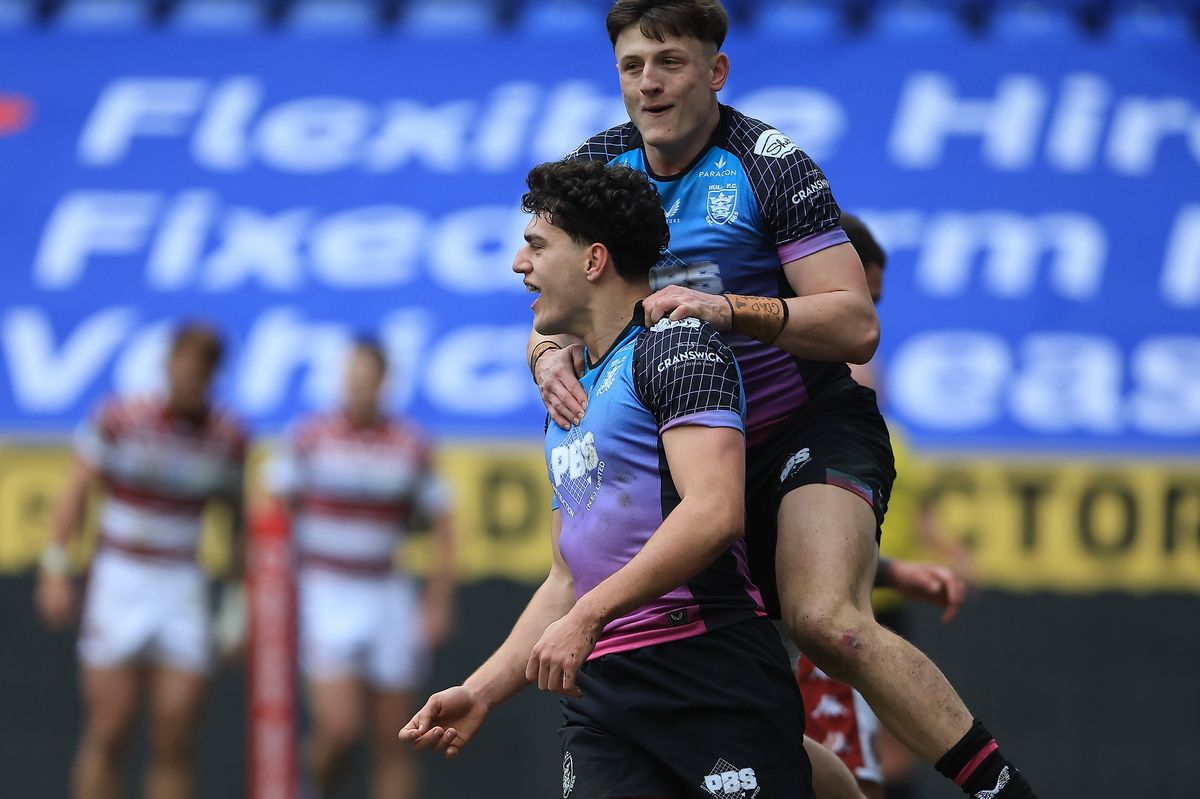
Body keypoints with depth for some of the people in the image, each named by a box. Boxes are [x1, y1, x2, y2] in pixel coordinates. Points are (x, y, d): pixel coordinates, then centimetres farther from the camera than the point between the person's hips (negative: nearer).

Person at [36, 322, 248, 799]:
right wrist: (55, 568, -9)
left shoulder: (228, 437, 1)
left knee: (174, 742, -2)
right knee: (109, 734, -5)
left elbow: (237, 517, 12)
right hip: (119, 578, -2)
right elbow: (77, 492, -2)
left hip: (183, 589, 2)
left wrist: (239, 602, 12)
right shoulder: (119, 419, -7)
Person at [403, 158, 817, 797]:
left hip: (710, 672, -7)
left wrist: (588, 618, -21)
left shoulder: (675, 348, -5)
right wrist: (480, 692, 17)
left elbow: (715, 511, -19)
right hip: (601, 691, 7)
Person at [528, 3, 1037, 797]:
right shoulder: (595, 166, 3)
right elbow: (555, 313, 6)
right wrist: (551, 356, -18)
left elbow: (856, 325, -19)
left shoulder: (770, 164, -13)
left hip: (816, 427, -6)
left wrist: (731, 309, -32)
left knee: (825, 619, -30)